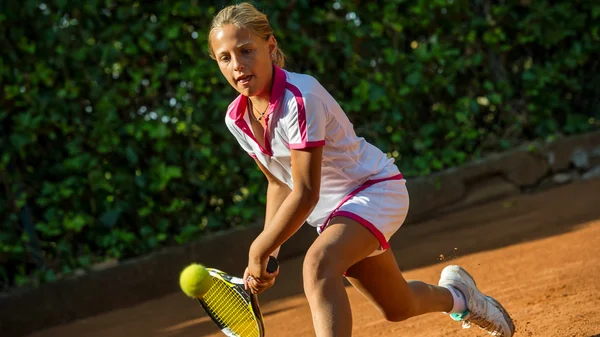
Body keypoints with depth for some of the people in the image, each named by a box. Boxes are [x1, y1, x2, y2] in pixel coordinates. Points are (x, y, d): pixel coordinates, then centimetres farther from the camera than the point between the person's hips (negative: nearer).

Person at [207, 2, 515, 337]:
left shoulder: (301, 98, -30)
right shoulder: (237, 119, -7)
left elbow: (305, 195, -29)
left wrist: (258, 252, -23)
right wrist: (268, 252, 2)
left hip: (375, 187, -8)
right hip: (332, 210, 8)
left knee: (318, 264, -38)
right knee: (397, 308, 22)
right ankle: (455, 295, 54)